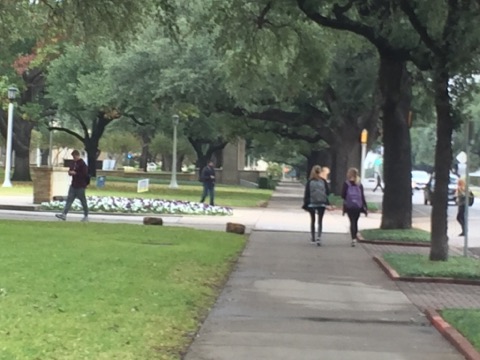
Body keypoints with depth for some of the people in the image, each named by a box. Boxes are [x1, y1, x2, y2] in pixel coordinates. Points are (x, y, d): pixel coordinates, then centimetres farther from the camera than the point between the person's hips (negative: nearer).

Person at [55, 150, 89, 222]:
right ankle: (64, 214, -4)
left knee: (83, 201, 3)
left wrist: (75, 173, -18)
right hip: (73, 185, 7)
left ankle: (86, 216, 15)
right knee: (69, 200, 0)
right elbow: (70, 171, 21)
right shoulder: (73, 163, 11)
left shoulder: (82, 164, -13)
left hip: (80, 186, -7)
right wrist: (70, 172, -3)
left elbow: (85, 174, -20)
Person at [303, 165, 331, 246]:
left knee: (312, 221, 16)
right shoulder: (323, 181, -4)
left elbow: (306, 193, -5)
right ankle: (318, 238, -13)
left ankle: (312, 238, 23)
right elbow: (328, 192, 0)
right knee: (320, 221, 2)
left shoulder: (309, 182, -5)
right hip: (322, 204, 0)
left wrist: (305, 204, 1)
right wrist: (327, 203, 11)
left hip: (312, 204, 0)